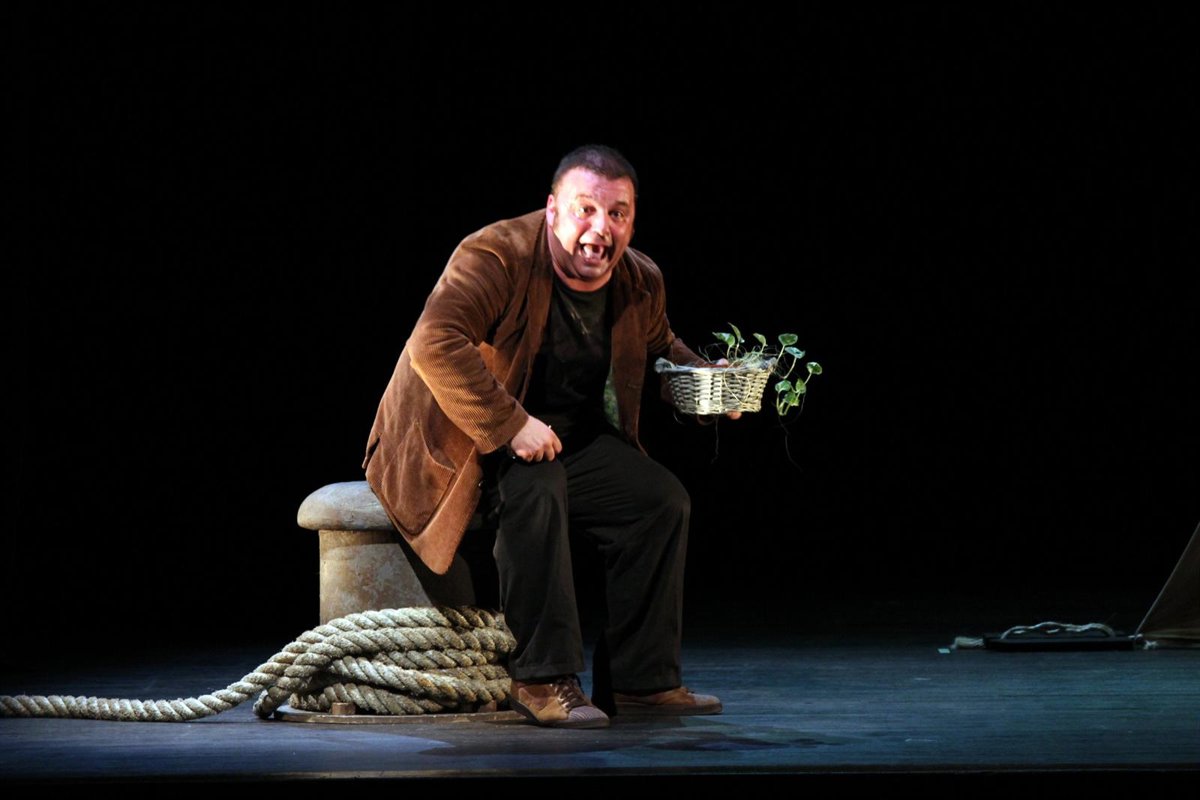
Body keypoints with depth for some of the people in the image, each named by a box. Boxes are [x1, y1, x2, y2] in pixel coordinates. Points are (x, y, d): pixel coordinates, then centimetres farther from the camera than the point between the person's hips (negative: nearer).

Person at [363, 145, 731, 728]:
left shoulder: (642, 283, 1)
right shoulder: (496, 257, -23)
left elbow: (660, 348, 23)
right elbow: (434, 344, -36)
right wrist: (510, 426, -38)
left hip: (567, 439, 8)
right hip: (462, 442, -7)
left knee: (662, 500, -6)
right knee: (537, 488, -35)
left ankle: (644, 679, 1)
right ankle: (542, 680, -30)